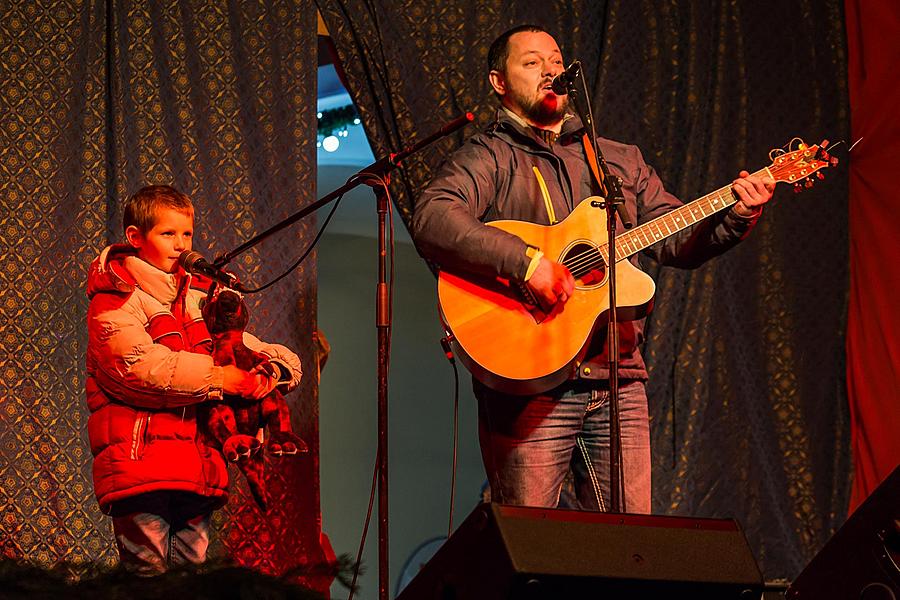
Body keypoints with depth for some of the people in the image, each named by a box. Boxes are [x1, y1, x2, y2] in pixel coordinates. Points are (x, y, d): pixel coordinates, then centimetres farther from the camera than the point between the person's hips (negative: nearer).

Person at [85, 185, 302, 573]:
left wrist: (275, 369, -5)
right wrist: (215, 376, -21)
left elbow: (245, 346, 20)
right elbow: (138, 363, -17)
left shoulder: (199, 298, 19)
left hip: (196, 464, 6)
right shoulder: (113, 300, 0)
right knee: (147, 569, -10)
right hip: (138, 460, -6)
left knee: (192, 565, 6)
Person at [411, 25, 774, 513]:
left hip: (618, 380, 5)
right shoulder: (487, 158, 2)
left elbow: (676, 241, 18)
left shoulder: (621, 161, 22)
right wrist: (524, 261, -26)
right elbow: (430, 220, -17)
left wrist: (735, 218, -1)